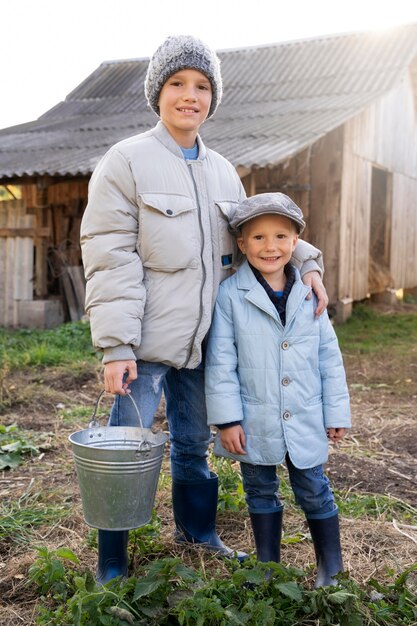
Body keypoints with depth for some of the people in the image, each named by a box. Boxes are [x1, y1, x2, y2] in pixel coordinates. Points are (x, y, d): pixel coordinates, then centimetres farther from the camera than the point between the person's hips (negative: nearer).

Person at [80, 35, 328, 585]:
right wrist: (117, 346, -19)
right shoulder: (127, 162, -7)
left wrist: (305, 260, 1)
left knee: (194, 444, 20)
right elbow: (110, 259, -13)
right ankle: (111, 569, 20)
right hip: (146, 342, -5)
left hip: (200, 340, 6)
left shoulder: (222, 172, 12)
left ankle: (199, 533, 41)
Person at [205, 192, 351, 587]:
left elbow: (329, 355, 5)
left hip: (305, 421, 1)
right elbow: (220, 361, -8)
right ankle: (268, 567, 35)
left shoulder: (309, 293, 0)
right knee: (260, 492, 16)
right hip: (256, 421, -1)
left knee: (314, 492, 12)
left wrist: (336, 412, 5)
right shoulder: (230, 295, -8)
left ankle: (331, 569, 31)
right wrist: (227, 419, -11)